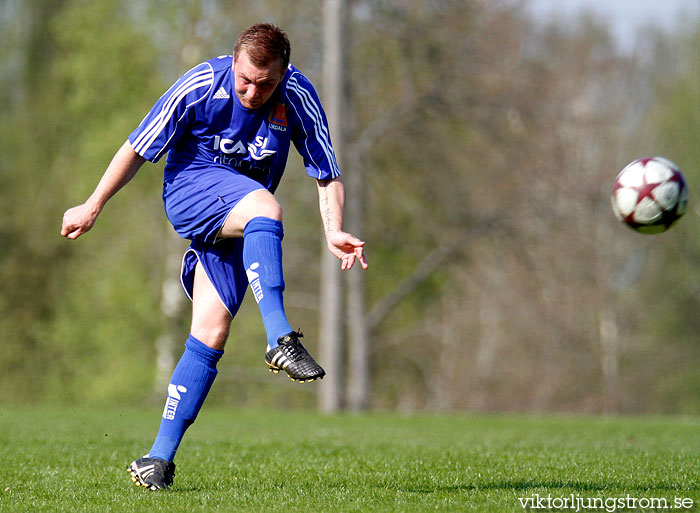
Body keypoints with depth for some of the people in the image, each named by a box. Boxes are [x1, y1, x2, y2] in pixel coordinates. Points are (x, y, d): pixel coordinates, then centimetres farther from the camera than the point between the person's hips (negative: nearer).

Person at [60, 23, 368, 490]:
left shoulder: (299, 97, -12)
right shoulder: (200, 87, -18)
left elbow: (328, 175, -5)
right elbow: (138, 149, -6)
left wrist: (334, 231, -23)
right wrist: (93, 206, 1)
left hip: (241, 223, 3)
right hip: (191, 188, -3)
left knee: (211, 331, -10)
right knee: (265, 207, -35)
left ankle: (161, 457, -5)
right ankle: (279, 338, -43)